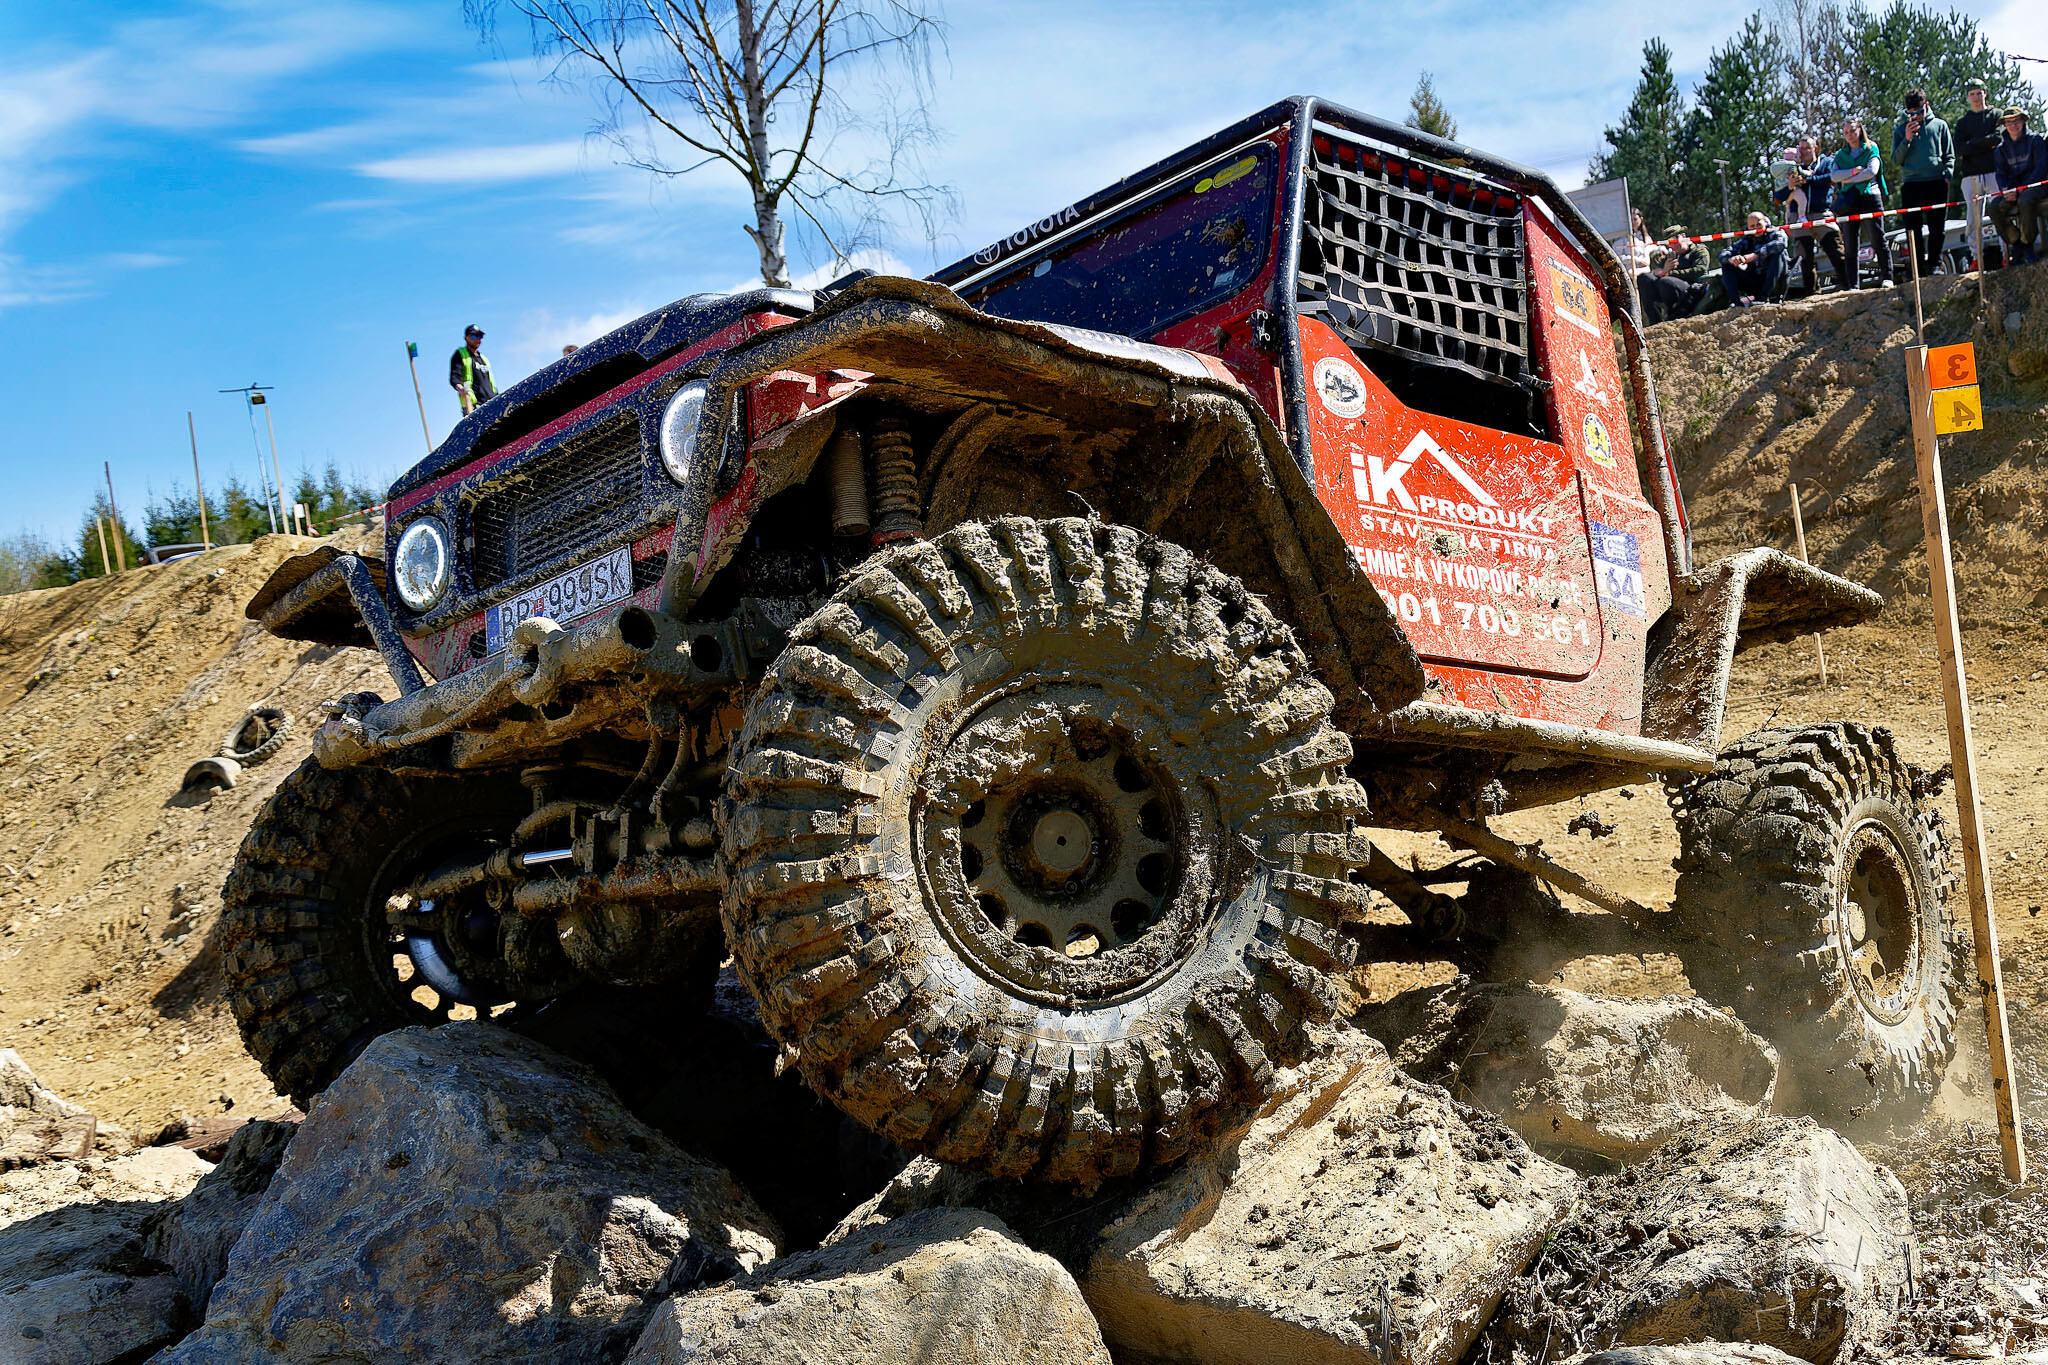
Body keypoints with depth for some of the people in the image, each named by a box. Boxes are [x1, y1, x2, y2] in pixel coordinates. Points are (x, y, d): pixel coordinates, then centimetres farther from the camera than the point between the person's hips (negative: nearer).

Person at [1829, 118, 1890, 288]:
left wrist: (1849, 180, -4)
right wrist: (1855, 170, -10)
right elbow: (1833, 175, 0)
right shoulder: (1840, 155, 17)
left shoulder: (1871, 149, 8)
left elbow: (1872, 171, -7)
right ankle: (1853, 285, -1)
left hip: (1870, 197, -3)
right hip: (1849, 201, 3)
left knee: (1878, 239, -7)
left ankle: (1886, 277, -3)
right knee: (1850, 244, -1)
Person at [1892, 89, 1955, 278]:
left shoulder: (1939, 125, 12)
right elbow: (1896, 159, 5)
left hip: (1936, 183, 0)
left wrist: (1947, 175, -3)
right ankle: (1919, 269, -1)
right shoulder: (1901, 129, 11)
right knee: (1913, 229, -4)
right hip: (1911, 184, 0)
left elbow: (1949, 155, 13)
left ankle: (1934, 265, 10)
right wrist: (1907, 139, -8)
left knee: (1937, 227, 1)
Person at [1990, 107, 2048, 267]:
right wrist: (2005, 190, -11)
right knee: (1994, 207, -24)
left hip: (2035, 185, -5)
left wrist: (2021, 189, -18)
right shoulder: (2003, 147, 15)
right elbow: (2001, 173, 12)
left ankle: (2027, 246, -24)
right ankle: (2015, 243, -10)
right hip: (2014, 188, 5)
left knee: (2025, 201, -38)